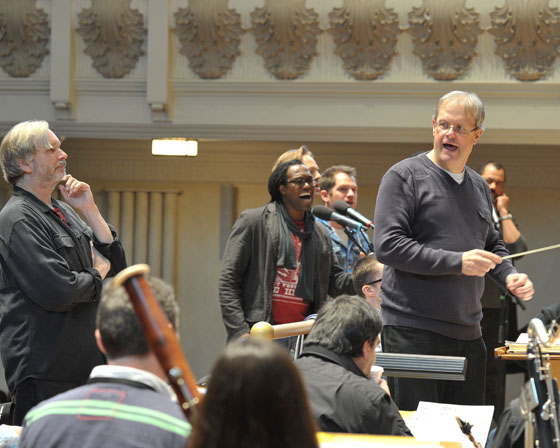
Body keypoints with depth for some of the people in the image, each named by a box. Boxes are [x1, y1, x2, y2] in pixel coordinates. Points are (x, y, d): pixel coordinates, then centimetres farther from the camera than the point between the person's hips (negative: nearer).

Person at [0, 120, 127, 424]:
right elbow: (59, 293, -22)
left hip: (83, 363, 9)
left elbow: (117, 265, 12)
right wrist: (97, 273, -2)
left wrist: (90, 211, 2)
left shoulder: (64, 213, 17)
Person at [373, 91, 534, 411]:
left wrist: (510, 276, 8)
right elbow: (388, 246, -14)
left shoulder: (479, 187, 17)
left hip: (467, 334, 7)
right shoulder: (405, 177, -4)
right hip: (413, 330, -7)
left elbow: (492, 245, 31)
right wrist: (457, 262, -19)